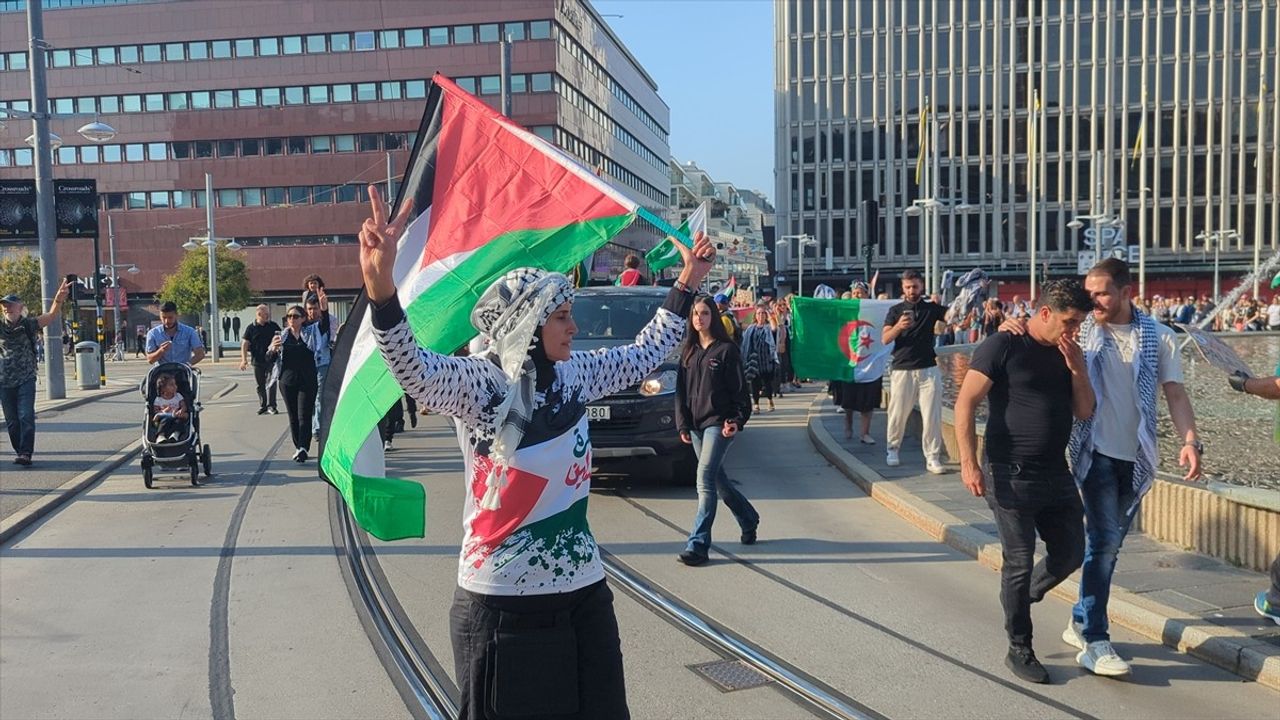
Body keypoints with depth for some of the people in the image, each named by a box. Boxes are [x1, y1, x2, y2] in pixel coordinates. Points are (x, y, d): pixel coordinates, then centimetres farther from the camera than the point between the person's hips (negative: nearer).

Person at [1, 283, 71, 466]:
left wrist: (58, 300, -34)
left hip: (26, 380, -3)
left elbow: (52, 316, -15)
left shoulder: (28, 325, -3)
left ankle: (26, 453, -13)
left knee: (26, 417, -12)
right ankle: (19, 451, 20)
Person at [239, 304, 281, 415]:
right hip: (257, 360, 1)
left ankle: (271, 406, -3)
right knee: (260, 385, 9)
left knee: (271, 383, -8)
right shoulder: (251, 328, 2)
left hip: (271, 360, 0)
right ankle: (263, 406, 19)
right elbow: (245, 344, 0)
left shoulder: (273, 326, 4)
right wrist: (244, 359, -9)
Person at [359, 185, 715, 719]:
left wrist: (688, 283, 20)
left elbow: (646, 354, 19)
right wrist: (381, 288, -51)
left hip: (584, 591, 6)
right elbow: (416, 372, -34)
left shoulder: (575, 374, 5)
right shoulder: (479, 385, -14)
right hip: (503, 604, -6)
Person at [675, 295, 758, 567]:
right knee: (717, 478, 14)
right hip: (696, 424, 6)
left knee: (705, 478, -15)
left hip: (718, 422, -6)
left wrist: (737, 419, -15)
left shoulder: (727, 350, -4)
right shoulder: (688, 351, 11)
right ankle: (748, 519, 36)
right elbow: (681, 390, 12)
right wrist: (682, 424, 5)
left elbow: (739, 389, -5)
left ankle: (698, 544, -15)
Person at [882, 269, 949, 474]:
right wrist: (898, 326, -20)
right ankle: (892, 450, 23)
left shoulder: (932, 308, 8)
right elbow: (885, 339, -3)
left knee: (932, 415, -3)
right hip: (902, 369, 0)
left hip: (928, 369, 1)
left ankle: (932, 457, 1)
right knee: (898, 413, 5)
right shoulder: (895, 310, 6)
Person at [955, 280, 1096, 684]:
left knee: (1071, 553, 12)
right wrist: (969, 462, -19)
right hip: (1011, 474, -7)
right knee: (1020, 562, 1)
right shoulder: (1003, 347, -11)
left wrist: (1077, 369, -5)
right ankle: (1019, 649, 17)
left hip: (1056, 473, 7)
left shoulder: (1068, 354, 10)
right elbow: (966, 404, -13)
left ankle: (1022, 599, 38)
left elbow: (1084, 412, 10)